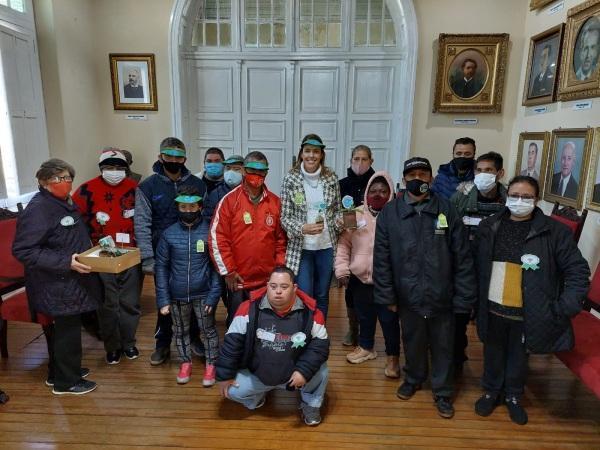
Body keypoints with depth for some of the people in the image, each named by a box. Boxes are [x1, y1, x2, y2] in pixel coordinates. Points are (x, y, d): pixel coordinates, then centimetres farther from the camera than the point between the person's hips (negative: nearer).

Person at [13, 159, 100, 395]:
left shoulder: (66, 203, 9)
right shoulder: (38, 209, -20)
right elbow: (23, 250, -25)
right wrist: (66, 262, -29)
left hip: (70, 282, 9)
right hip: (57, 285, -9)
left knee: (65, 327, 20)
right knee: (67, 329, 3)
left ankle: (58, 371, 39)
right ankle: (66, 382, 22)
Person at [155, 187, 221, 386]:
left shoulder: (209, 231, -10)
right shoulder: (169, 234, -4)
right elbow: (161, 267, 0)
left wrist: (214, 294, -13)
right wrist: (163, 298, -4)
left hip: (203, 293, -2)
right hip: (177, 295, 2)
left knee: (207, 330, 12)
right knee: (181, 331, 19)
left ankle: (211, 365, 32)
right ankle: (185, 362, 41)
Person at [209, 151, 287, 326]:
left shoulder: (275, 202, 5)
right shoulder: (230, 200, -5)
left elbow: (281, 239, 9)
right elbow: (217, 237, -7)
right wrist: (228, 271, -8)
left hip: (267, 280, 2)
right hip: (238, 280, -2)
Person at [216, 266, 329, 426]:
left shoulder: (310, 311, -18)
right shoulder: (250, 308, -19)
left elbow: (320, 344, -12)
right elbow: (232, 342, -12)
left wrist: (304, 370, -24)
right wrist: (224, 375, -8)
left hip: (293, 374, -1)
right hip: (256, 374, 1)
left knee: (321, 372, -22)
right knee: (232, 391, -14)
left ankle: (311, 405, 11)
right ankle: (258, 393, 22)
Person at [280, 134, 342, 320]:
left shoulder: (332, 178, 0)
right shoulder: (290, 179, -7)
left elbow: (337, 209, 11)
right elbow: (285, 217, -7)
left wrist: (340, 221, -11)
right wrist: (303, 228, -24)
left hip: (327, 246, 3)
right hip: (301, 247, -2)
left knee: (322, 296, 16)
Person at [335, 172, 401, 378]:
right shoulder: (356, 214, 3)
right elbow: (344, 243, 5)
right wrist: (342, 270, -1)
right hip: (360, 277, 3)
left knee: (389, 319, 5)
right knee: (364, 315, 19)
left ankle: (393, 356, 26)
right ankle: (366, 347, 41)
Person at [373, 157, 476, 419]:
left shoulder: (447, 211, -6)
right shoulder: (390, 213, -5)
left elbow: (463, 258, -5)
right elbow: (382, 258, -4)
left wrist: (464, 297, -6)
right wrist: (387, 296, -4)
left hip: (442, 296, 0)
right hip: (408, 295, 1)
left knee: (443, 346, 15)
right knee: (413, 342, 20)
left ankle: (443, 392, 37)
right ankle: (413, 379, 46)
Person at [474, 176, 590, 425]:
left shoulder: (553, 231, -8)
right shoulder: (489, 226, -3)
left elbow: (577, 270, -6)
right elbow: (476, 266, 1)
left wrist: (565, 307, -12)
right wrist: (474, 299, -4)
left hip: (527, 312, -1)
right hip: (493, 308, 1)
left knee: (519, 356, 19)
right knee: (493, 353, 19)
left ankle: (513, 396, 44)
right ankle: (491, 391, 43)